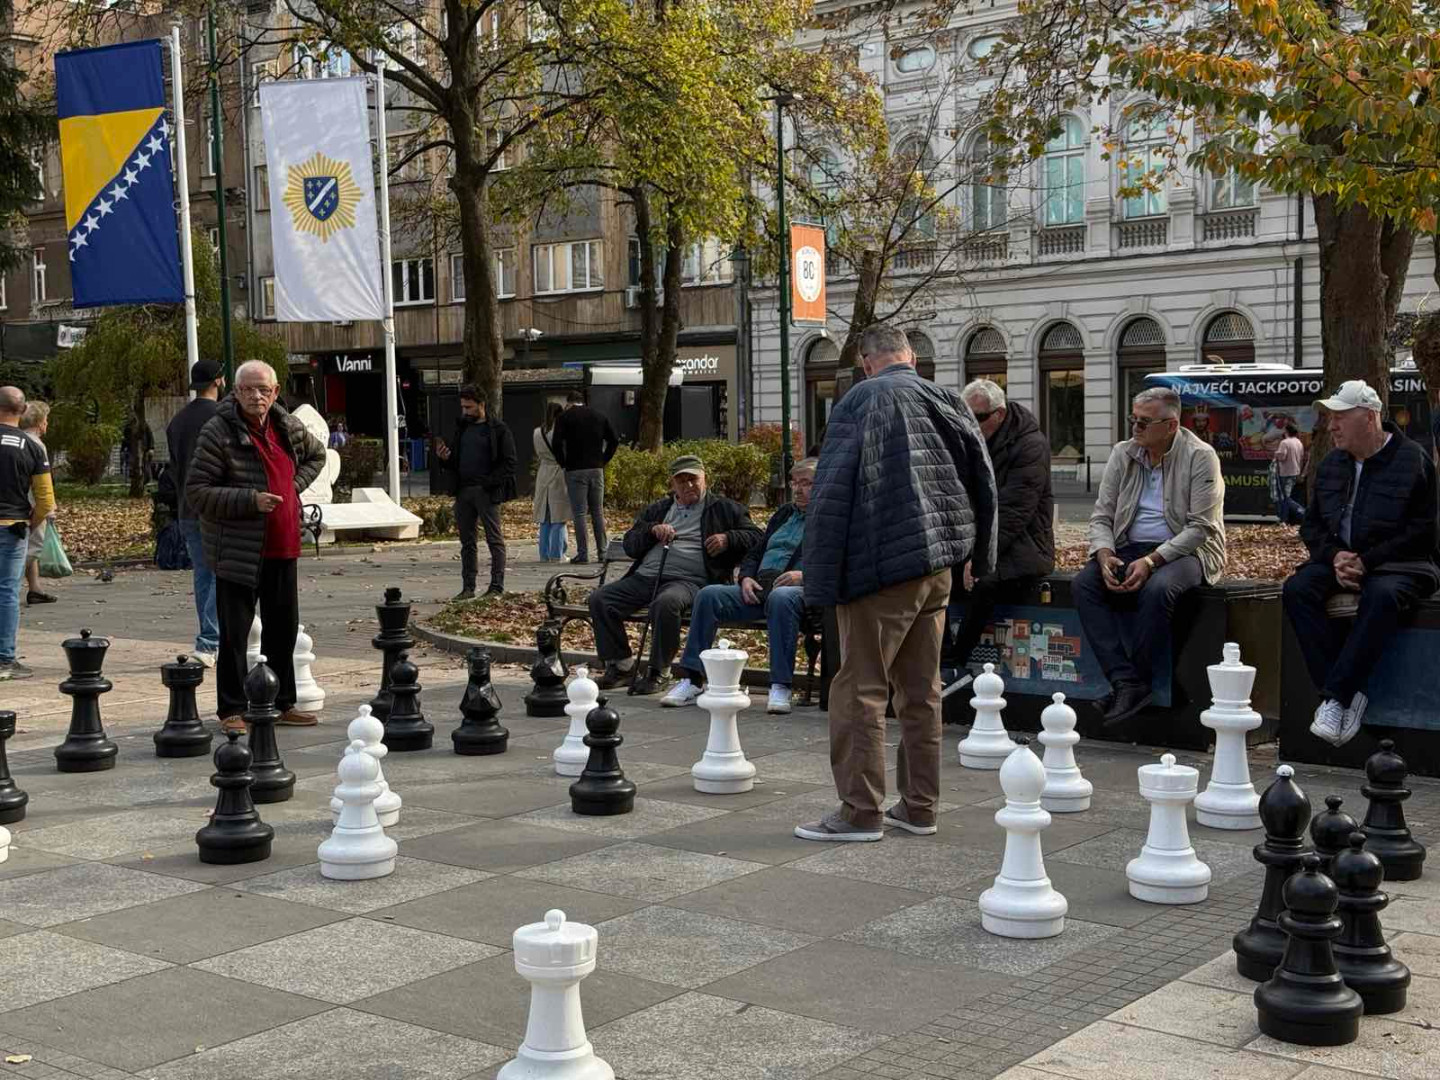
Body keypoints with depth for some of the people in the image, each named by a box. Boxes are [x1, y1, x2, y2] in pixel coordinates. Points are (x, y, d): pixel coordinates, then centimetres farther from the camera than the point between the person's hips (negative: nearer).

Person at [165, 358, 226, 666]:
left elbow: (174, 467, 16)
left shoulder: (177, 421, 12)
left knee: (202, 574, 12)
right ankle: (208, 643, -12)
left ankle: (212, 643, 16)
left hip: (187, 511, 7)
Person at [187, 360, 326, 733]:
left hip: (283, 550, 6)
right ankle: (232, 710, 9)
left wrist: (296, 484, 9)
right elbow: (196, 491, -15)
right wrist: (250, 500, -23)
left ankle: (282, 703, 26)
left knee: (283, 629, 14)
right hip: (237, 553, -6)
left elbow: (316, 455, 27)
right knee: (234, 635, -1)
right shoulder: (217, 432, -13)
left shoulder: (287, 427, 6)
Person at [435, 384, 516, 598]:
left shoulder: (498, 429, -3)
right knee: (467, 541, 9)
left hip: (486, 492, -6)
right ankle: (468, 587, 13)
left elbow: (509, 462, -8)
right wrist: (444, 458, 0)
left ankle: (496, 587, -1)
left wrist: (489, 483, -17)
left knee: (495, 539, -3)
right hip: (463, 491, 6)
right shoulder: (461, 427, 16)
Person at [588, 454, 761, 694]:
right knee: (599, 599, -13)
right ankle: (620, 663, -4)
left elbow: (754, 536, 14)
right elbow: (630, 544, 21)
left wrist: (728, 539, -4)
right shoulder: (657, 509, 28)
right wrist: (652, 530, 2)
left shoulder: (723, 508, 18)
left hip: (689, 580, -5)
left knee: (666, 603, -39)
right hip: (645, 576, 5)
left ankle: (656, 672, -24)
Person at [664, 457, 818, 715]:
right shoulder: (784, 514, 29)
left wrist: (804, 575, -19)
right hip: (759, 588, 6)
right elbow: (754, 553, 28)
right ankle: (692, 680, -17)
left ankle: (780, 687, -37)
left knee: (781, 598, -41)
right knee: (708, 595, -16)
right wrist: (747, 577, 6)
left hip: (801, 589, -6)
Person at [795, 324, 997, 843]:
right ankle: (919, 806, 17)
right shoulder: (948, 402, 10)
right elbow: (984, 484, 15)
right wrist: (979, 557, 25)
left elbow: (831, 494, -12)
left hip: (883, 566, -6)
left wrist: (821, 579, -10)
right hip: (938, 565, 6)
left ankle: (860, 809, 0)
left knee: (860, 686, 0)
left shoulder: (861, 401, -7)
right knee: (921, 688, 12)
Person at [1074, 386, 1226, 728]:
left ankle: (1136, 683, -23)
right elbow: (1101, 515, 8)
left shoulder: (1200, 457, -9)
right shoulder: (1123, 453, 7)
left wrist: (1151, 561, -24)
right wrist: (1104, 555, -14)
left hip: (1185, 550, -6)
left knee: (1157, 590, -37)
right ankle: (1125, 682, -28)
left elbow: (1200, 528, -14)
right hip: (1129, 549, 6)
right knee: (1082, 584, -21)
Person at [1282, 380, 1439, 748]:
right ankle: (1352, 693, -29)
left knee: (1382, 595, -39)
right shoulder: (1331, 464, 13)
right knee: (1297, 589, -24)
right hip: (1340, 560, 6)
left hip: (1398, 564, -5)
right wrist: (1335, 556, -7)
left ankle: (1335, 697, -37)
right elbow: (1311, 524, 15)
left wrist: (1366, 562, -17)